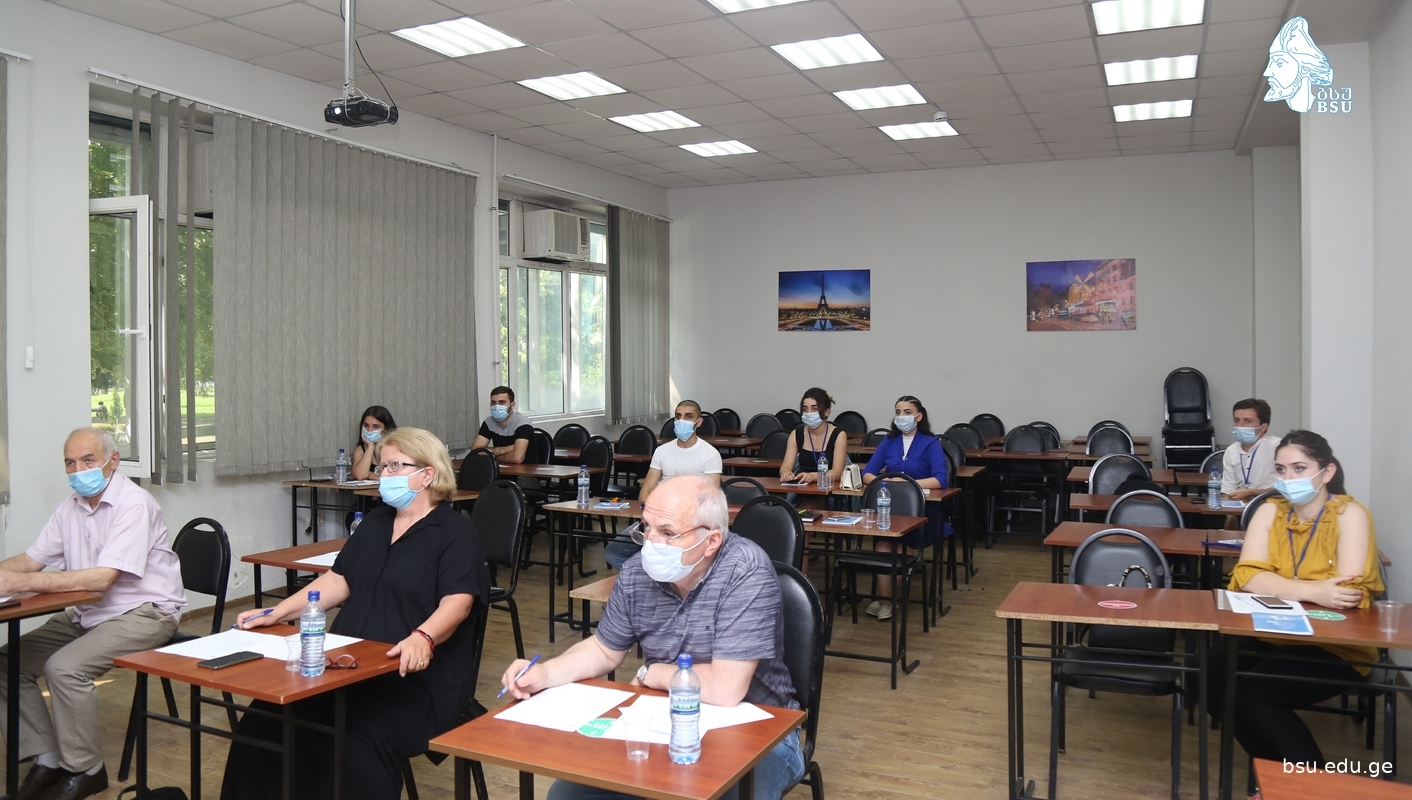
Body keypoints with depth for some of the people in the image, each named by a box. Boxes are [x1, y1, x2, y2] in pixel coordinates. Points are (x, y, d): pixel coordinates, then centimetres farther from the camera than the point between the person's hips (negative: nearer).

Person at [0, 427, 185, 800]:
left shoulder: (133, 504, -19)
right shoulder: (72, 506, 7)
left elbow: (102, 578, -27)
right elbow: (31, 560, 7)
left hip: (143, 613, -8)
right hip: (87, 614, 9)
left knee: (64, 668, -26)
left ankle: (84, 769, -6)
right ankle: (46, 759, 9)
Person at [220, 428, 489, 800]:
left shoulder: (454, 532, -4)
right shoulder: (374, 523, 20)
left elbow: (457, 602, -17)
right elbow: (337, 581, 21)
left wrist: (423, 637, -36)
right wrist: (276, 613, 9)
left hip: (415, 675, -7)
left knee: (358, 744, -31)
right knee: (265, 724, -13)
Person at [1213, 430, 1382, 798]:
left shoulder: (1350, 514, -11)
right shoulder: (1269, 512, 1)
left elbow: (1351, 592, -24)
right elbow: (1248, 575, -13)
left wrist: (1279, 587, -18)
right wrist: (1312, 590, -29)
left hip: (1337, 646, -5)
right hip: (1274, 636, 5)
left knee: (1253, 696, -23)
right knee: (1214, 679, -16)